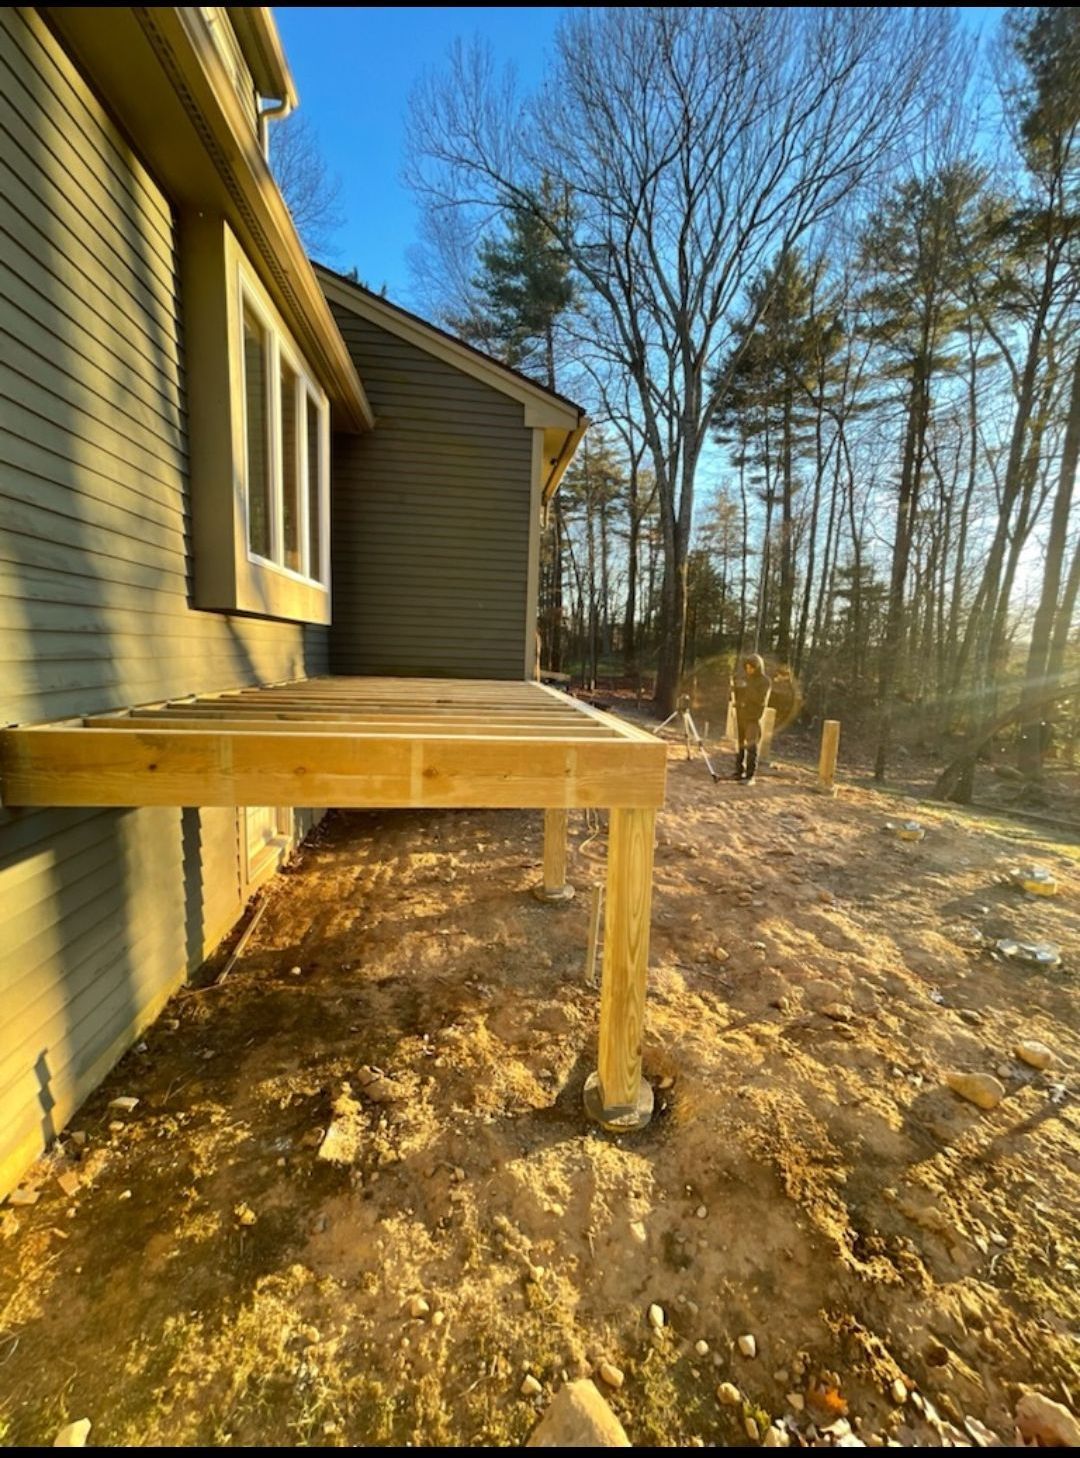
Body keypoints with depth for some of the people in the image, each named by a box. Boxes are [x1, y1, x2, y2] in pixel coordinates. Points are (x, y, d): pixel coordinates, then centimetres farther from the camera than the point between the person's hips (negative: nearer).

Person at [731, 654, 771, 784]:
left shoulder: (764, 681, -4)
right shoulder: (744, 678, 12)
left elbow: (761, 700, -16)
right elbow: (737, 696, 17)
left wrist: (748, 688, -20)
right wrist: (735, 687, -2)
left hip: (753, 718, -5)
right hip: (740, 716, 5)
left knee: (751, 747, -8)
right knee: (739, 745, 5)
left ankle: (750, 776, -7)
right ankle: (739, 772, 13)